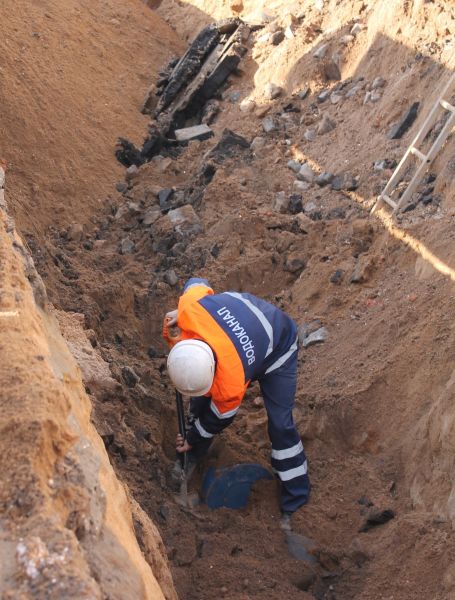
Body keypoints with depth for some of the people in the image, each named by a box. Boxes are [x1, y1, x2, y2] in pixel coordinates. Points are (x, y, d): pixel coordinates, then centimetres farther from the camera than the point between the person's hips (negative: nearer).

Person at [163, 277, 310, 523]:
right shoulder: (190, 308, -39)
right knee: (200, 401, 6)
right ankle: (193, 459, 32)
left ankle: (295, 498, 7)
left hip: (277, 349, -6)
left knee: (280, 424, -9)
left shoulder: (232, 383, -43)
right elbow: (196, 283, -14)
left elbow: (218, 419, -19)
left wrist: (192, 441, -1)